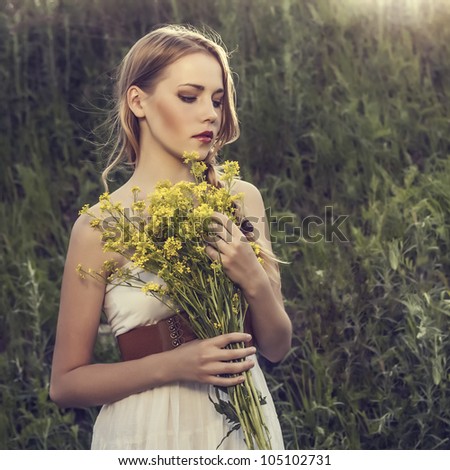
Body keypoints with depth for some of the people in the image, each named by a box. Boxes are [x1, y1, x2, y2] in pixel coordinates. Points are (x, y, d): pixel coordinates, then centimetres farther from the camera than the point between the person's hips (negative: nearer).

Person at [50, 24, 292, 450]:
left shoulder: (242, 199, -6)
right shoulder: (101, 227, -13)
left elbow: (276, 347, 1)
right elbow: (65, 383, -7)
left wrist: (255, 282, -18)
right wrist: (170, 366, -20)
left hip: (244, 427, 3)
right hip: (150, 433, -3)